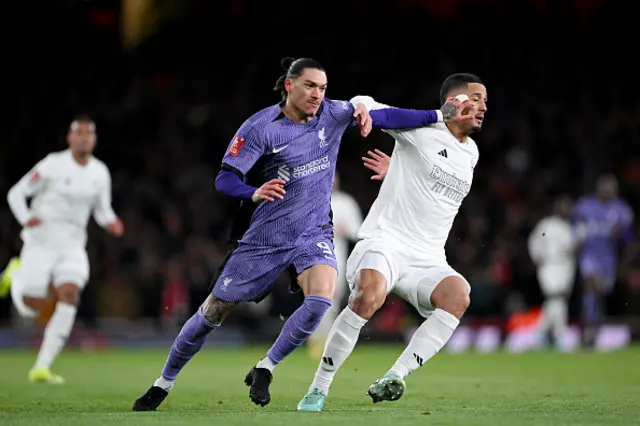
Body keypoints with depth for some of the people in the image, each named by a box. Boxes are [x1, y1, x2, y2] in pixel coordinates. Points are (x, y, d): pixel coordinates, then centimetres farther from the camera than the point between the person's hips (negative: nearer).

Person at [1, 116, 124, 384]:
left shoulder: (100, 173, 4)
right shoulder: (53, 165, -10)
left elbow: (102, 210, 16)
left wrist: (111, 223, -7)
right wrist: (26, 219, -23)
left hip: (73, 244, 3)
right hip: (41, 241, -3)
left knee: (69, 295, -20)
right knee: (31, 308, -3)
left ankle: (42, 368, -16)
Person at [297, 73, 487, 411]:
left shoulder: (471, 153, 19)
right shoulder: (420, 127, -1)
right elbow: (362, 105, -2)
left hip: (427, 260, 5)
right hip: (384, 242, -5)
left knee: (458, 294, -28)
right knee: (369, 295, -36)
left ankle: (392, 379, -32)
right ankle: (318, 389, -21)